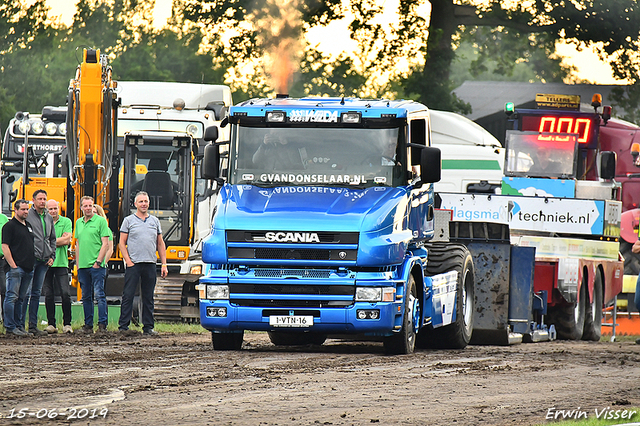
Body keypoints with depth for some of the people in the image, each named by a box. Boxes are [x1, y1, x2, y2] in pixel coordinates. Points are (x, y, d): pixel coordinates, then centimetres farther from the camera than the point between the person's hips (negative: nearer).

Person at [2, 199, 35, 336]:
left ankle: (19, 326, 13)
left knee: (21, 299, 11)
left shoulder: (29, 226, 19)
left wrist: (32, 264, 18)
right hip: (15, 268, -8)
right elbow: (5, 247, -11)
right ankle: (10, 327, -8)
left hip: (28, 268, 8)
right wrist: (13, 265, -16)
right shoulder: (10, 226, -5)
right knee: (12, 297, -8)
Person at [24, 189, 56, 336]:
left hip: (44, 261, 6)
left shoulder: (49, 218, 16)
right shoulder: (28, 216, -4)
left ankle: (33, 325, 10)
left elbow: (52, 239, 24)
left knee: (36, 293, 8)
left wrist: (52, 256, 12)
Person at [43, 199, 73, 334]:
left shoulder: (66, 222, 6)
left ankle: (67, 324, -2)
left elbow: (66, 241, -4)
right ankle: (51, 324, 6)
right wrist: (60, 239, -6)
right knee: (48, 295, 2)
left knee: (66, 294, -8)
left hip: (61, 262, -1)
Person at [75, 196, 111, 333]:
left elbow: (105, 244, -6)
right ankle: (88, 325, 12)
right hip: (83, 266, 6)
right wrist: (77, 264, 14)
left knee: (99, 294, -10)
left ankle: (102, 324, -10)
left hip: (97, 265, -6)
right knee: (86, 296, 8)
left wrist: (98, 262, -13)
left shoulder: (101, 221, -2)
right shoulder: (79, 223, 16)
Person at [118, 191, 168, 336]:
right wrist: (128, 261, -9)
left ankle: (148, 327, 10)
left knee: (148, 298, 6)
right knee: (128, 296, -5)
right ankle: (123, 326, -3)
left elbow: (160, 244, 17)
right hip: (133, 264, -3)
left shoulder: (154, 221, 15)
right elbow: (122, 243, 2)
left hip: (150, 264, 3)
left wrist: (164, 264, 10)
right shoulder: (129, 220, 5)